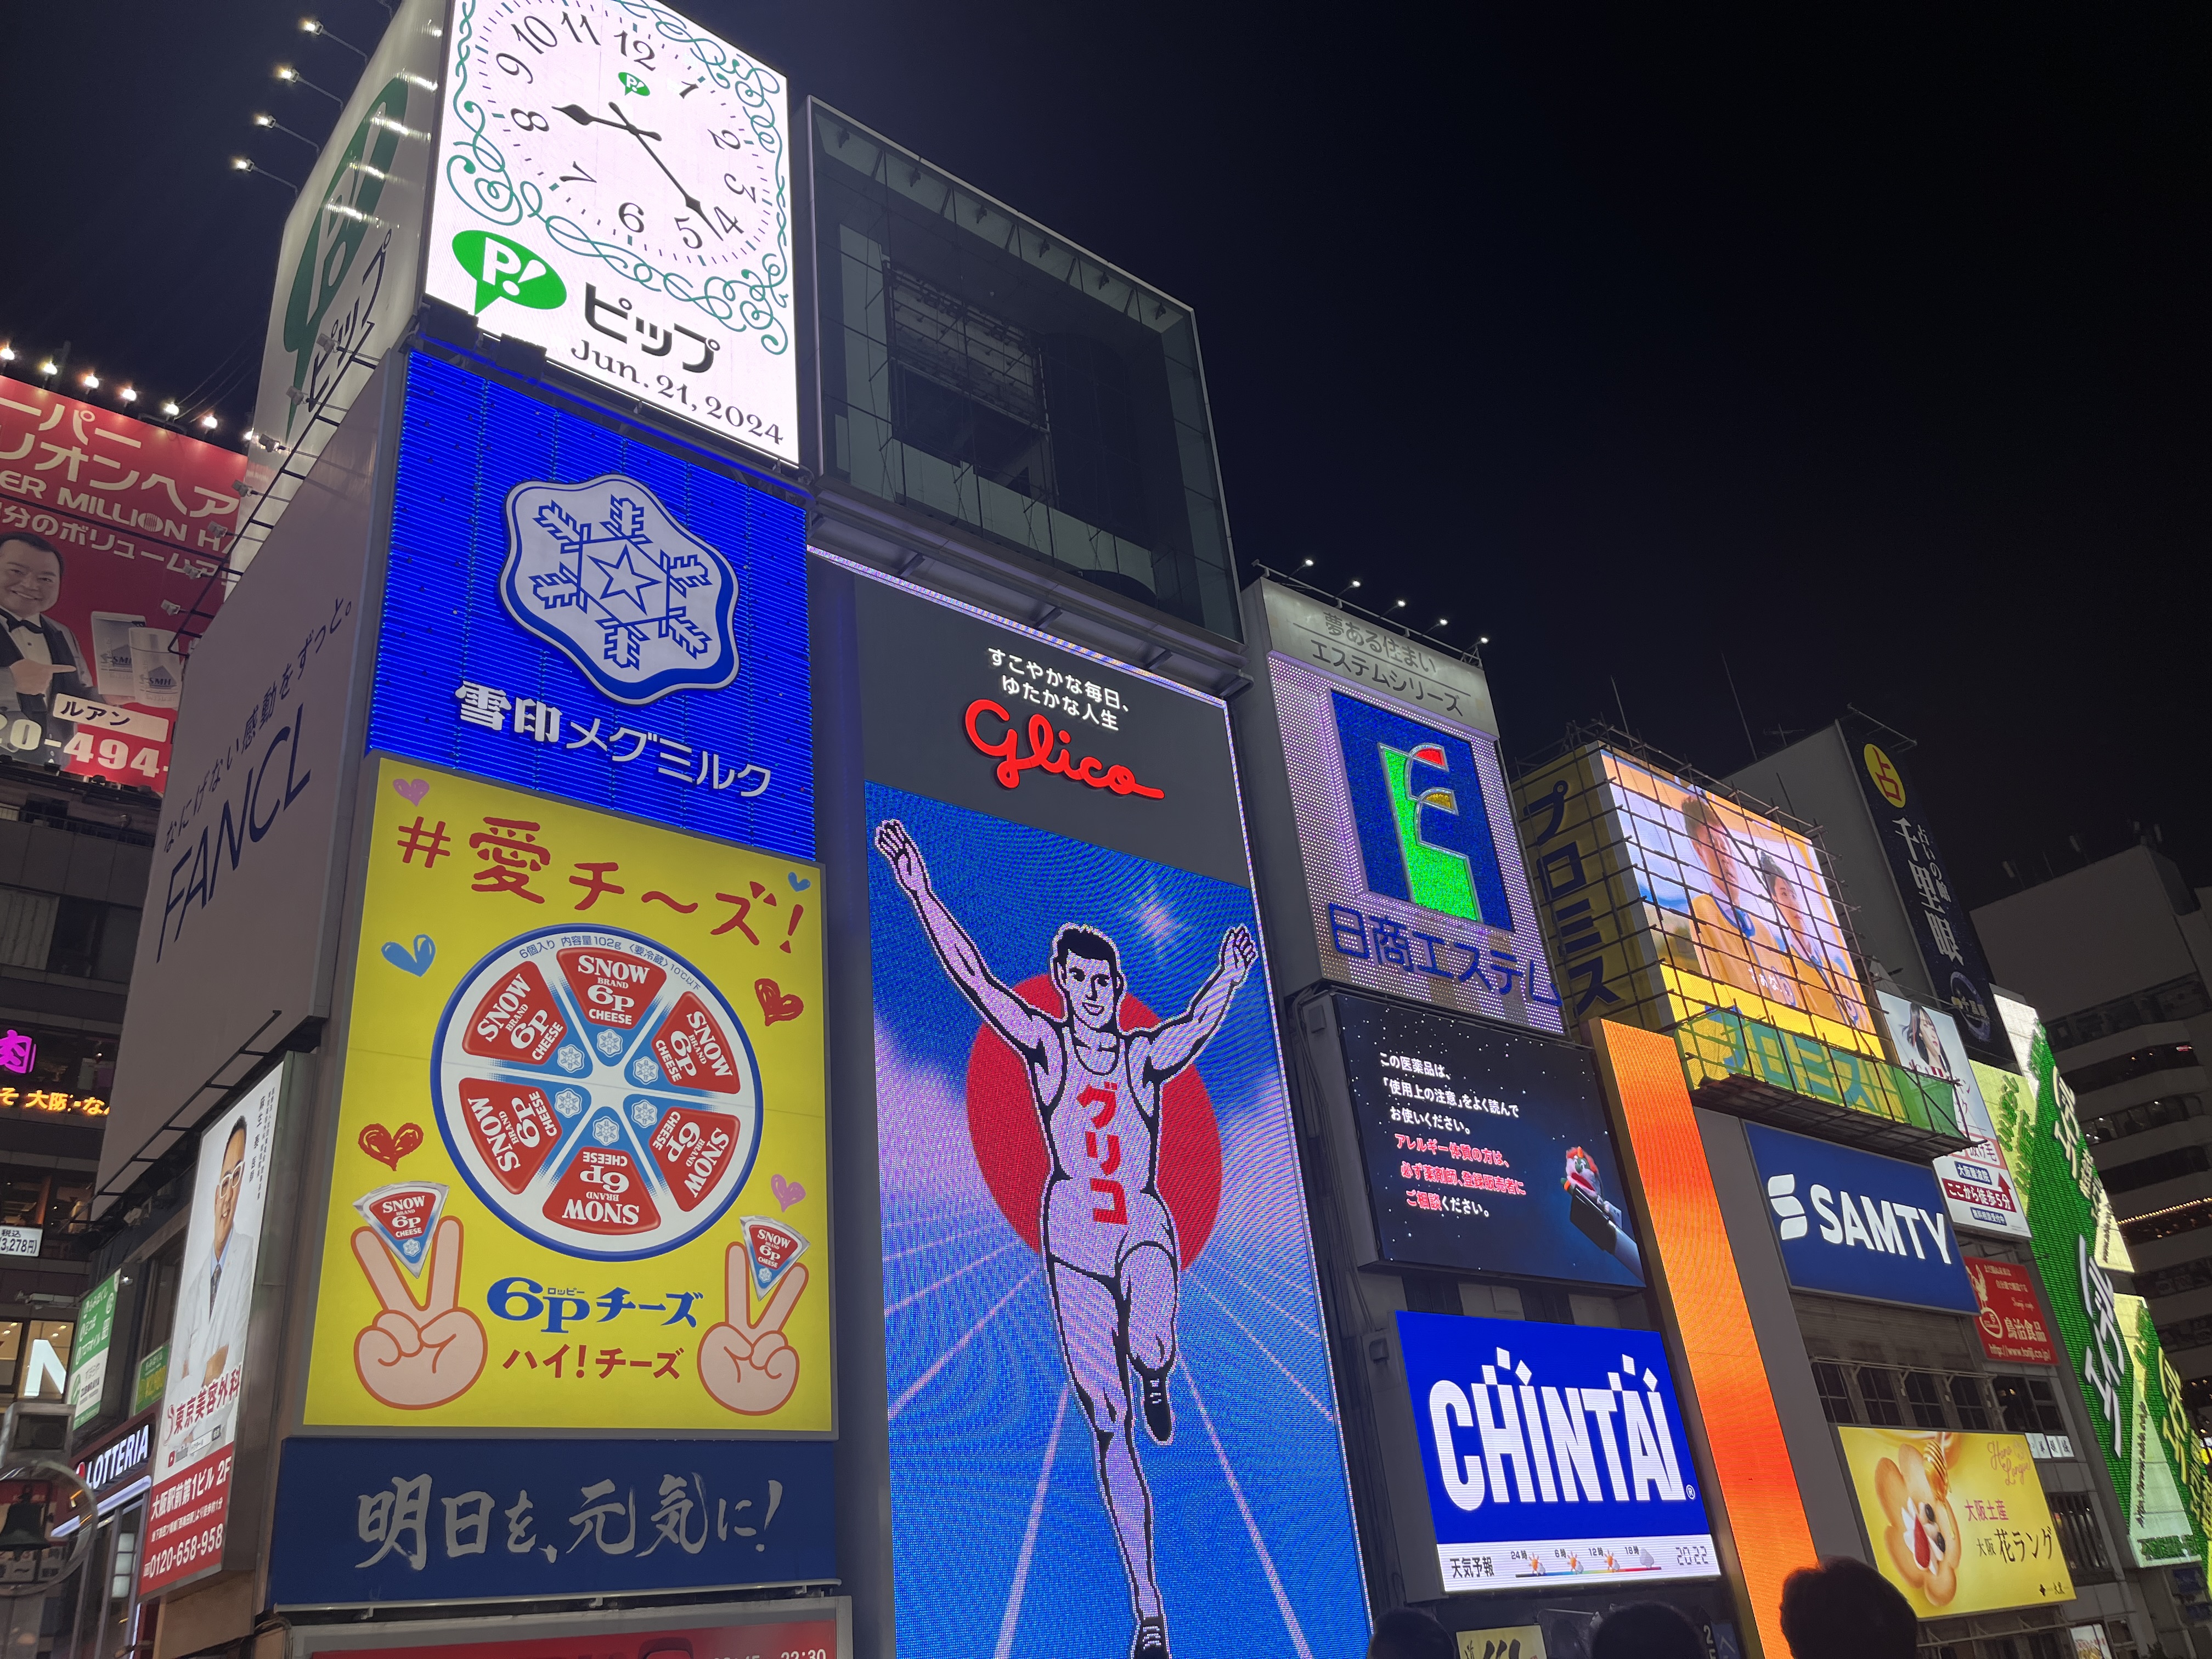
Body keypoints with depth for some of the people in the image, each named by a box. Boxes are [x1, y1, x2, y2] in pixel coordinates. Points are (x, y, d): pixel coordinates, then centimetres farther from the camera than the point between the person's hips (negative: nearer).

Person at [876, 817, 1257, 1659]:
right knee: (1106, 1422, 0)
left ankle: (1154, 1382, 11)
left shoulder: (1146, 1055, 8)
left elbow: (1198, 1027, -6)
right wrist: (921, 892, -13)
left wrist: (1228, 980, -20)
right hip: (1073, 1231, 0)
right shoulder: (1045, 1045, 2)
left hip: (1144, 1225, 0)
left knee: (1150, 1347, -30)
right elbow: (973, 977, -6)